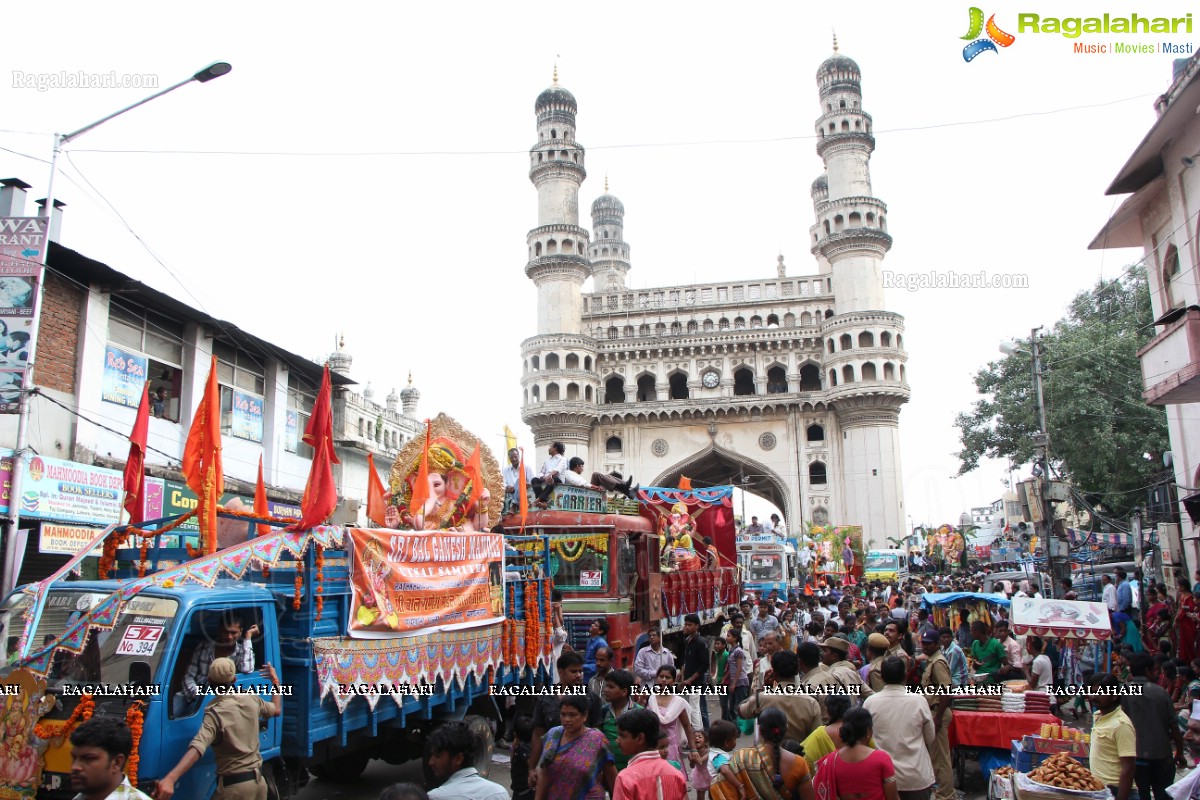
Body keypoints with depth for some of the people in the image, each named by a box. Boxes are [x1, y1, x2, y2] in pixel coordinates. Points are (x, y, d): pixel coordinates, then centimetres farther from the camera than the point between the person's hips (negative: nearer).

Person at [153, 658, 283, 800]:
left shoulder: (216, 713, -16)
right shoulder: (251, 699, 1)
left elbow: (197, 748, -33)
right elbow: (277, 710, 21)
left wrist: (170, 778, -45)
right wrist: (275, 681, 33)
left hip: (234, 786, -6)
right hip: (259, 781, 6)